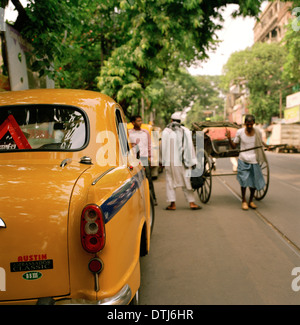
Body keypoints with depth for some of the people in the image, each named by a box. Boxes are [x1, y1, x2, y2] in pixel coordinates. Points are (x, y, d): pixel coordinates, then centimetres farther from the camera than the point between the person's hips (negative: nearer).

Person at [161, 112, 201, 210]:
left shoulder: (166, 132, -1)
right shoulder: (186, 131, 2)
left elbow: (163, 148, -1)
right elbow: (190, 147, 3)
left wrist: (163, 161, 5)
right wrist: (193, 162, 6)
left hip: (170, 162, -1)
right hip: (182, 162, 2)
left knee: (170, 182, 7)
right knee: (186, 182, 9)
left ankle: (172, 204, 6)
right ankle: (191, 202, 11)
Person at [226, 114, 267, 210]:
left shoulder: (258, 132, 1)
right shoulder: (240, 132, -5)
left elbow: (261, 142, 17)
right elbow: (234, 146, 1)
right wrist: (229, 138, -16)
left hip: (254, 160, 2)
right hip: (243, 160, -2)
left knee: (254, 181, 6)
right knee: (244, 180, -5)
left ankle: (251, 201, 24)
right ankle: (243, 201, 12)